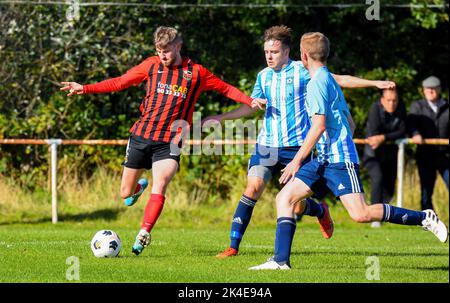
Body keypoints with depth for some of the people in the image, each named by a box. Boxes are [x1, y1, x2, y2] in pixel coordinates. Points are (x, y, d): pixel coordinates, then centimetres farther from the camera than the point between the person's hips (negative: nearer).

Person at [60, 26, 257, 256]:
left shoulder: (196, 73, 1)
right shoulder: (151, 65, 3)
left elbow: (226, 88, 11)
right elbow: (120, 82, 9)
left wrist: (251, 101, -4)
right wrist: (85, 89, 3)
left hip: (169, 141, -2)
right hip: (141, 135, 2)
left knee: (160, 185, -26)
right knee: (125, 194, 7)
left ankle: (144, 234, -25)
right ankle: (139, 186, 43)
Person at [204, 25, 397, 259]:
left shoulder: (302, 71, -3)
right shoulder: (263, 76, 10)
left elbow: (339, 80, 1)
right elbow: (249, 107, 19)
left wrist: (374, 83, -3)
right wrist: (220, 117, 11)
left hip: (296, 146, -3)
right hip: (267, 144, 3)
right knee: (252, 188, -13)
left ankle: (321, 211, 35)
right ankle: (233, 246, -11)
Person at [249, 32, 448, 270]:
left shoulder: (317, 82, -10)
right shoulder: (330, 80, 20)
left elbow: (319, 125, -19)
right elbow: (350, 124, 24)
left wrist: (297, 160, -18)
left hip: (339, 160, -10)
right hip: (325, 160, 10)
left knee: (360, 214, -16)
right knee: (285, 197, 2)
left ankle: (424, 218, -7)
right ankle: (281, 260, -5)